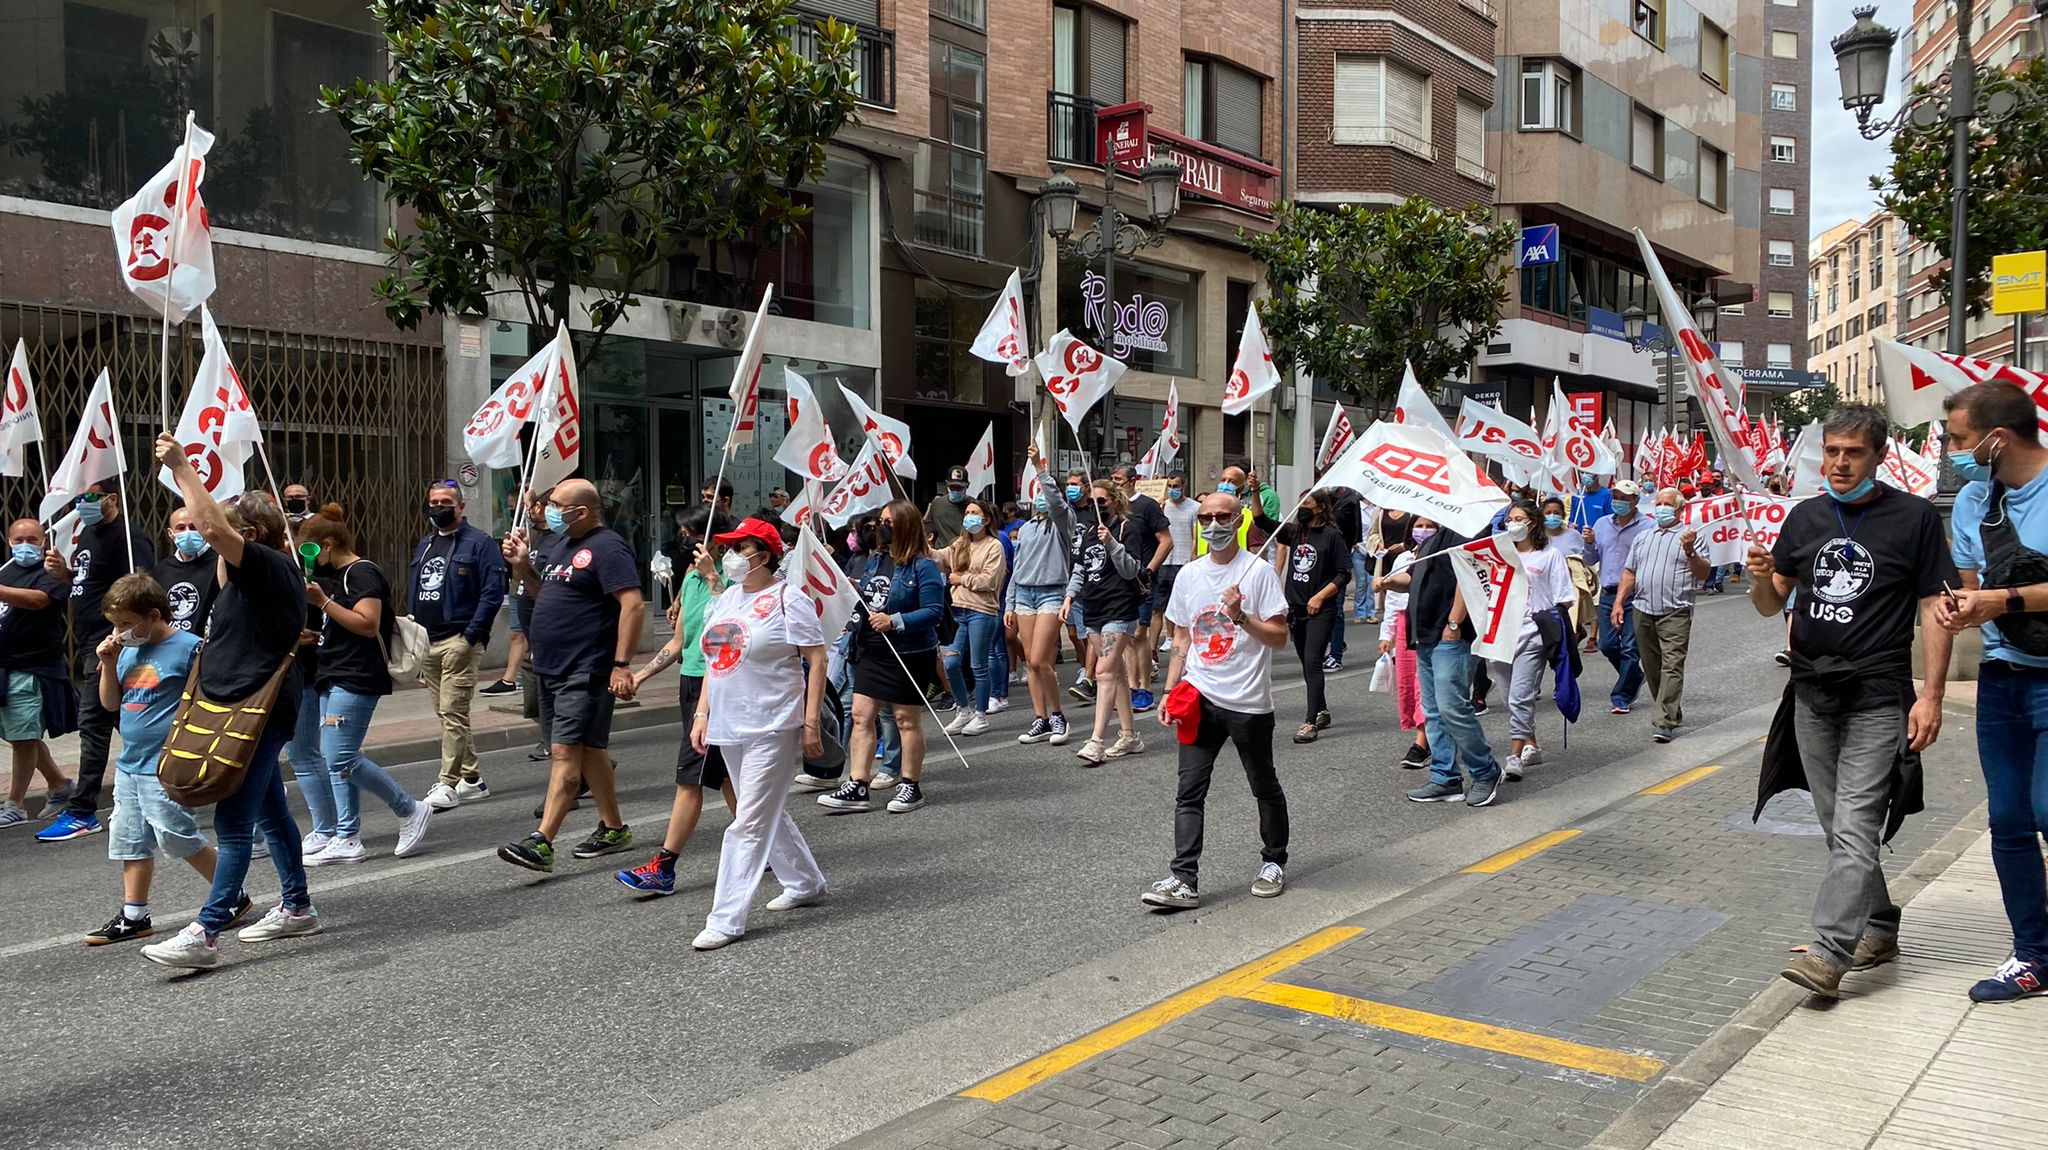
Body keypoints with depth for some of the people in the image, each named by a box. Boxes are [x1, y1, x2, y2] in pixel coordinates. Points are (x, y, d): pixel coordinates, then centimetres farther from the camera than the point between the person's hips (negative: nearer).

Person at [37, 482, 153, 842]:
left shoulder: (128, 537, -14)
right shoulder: (89, 532, 17)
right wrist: (64, 571, 7)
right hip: (89, 645, 10)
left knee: (93, 726, -7)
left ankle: (81, 813, -4)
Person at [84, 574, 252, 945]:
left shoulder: (189, 647, -12)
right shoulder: (127, 652, 11)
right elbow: (110, 703, 17)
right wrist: (108, 664, 4)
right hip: (129, 764, 8)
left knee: (178, 837, -7)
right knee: (130, 841, 11)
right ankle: (133, 916, 19)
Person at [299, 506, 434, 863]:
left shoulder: (362, 573, -10)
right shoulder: (334, 575, 19)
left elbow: (368, 625, -22)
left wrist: (322, 601, -22)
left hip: (356, 679, -10)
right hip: (332, 678, 10)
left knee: (340, 759, -12)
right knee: (334, 760, 7)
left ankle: (412, 810, 0)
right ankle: (347, 840, 10)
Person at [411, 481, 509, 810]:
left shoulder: (479, 543, -6)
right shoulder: (424, 545, 19)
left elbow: (493, 592, -13)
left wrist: (471, 635, -17)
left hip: (459, 641, -8)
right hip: (427, 643, 8)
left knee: (452, 713, -10)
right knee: (446, 714, 11)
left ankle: (448, 784, -6)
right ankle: (472, 780, 19)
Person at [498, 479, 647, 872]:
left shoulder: (607, 548, -14)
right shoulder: (562, 543, 16)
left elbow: (634, 605, -21)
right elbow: (546, 595, 27)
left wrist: (622, 665, -25)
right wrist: (523, 566, 8)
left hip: (587, 672, -10)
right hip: (555, 667, 10)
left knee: (565, 752, -12)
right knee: (589, 750, 16)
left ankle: (541, 843, -16)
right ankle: (613, 829, 26)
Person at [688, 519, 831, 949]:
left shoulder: (787, 600, -10)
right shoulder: (725, 599, 13)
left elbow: (817, 662, -12)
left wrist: (811, 724, -16)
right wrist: (702, 713, 11)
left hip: (773, 728, -9)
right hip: (729, 727, 9)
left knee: (749, 823, -7)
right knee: (769, 814, 19)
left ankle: (726, 920, -4)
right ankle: (805, 883, 37)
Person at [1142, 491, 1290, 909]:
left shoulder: (1258, 572, -6)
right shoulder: (1189, 575, 9)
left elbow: (1279, 637, -9)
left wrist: (1241, 616, -23)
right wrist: (1170, 692, 8)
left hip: (1248, 702, -4)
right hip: (1200, 699, 4)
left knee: (1264, 787, 13)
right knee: (1189, 791, -4)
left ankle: (1274, 863, 31)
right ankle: (1184, 879, -5)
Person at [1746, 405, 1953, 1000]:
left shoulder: (1915, 518, -2)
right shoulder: (1806, 516, 10)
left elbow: (1934, 608, -3)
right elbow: (1771, 605, 12)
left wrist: (1932, 694, -10)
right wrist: (1762, 576, -12)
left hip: (1877, 698, -5)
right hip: (1812, 693, 5)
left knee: (1855, 827, -11)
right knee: (1838, 825, 12)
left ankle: (1829, 952, -15)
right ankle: (1878, 928, 27)